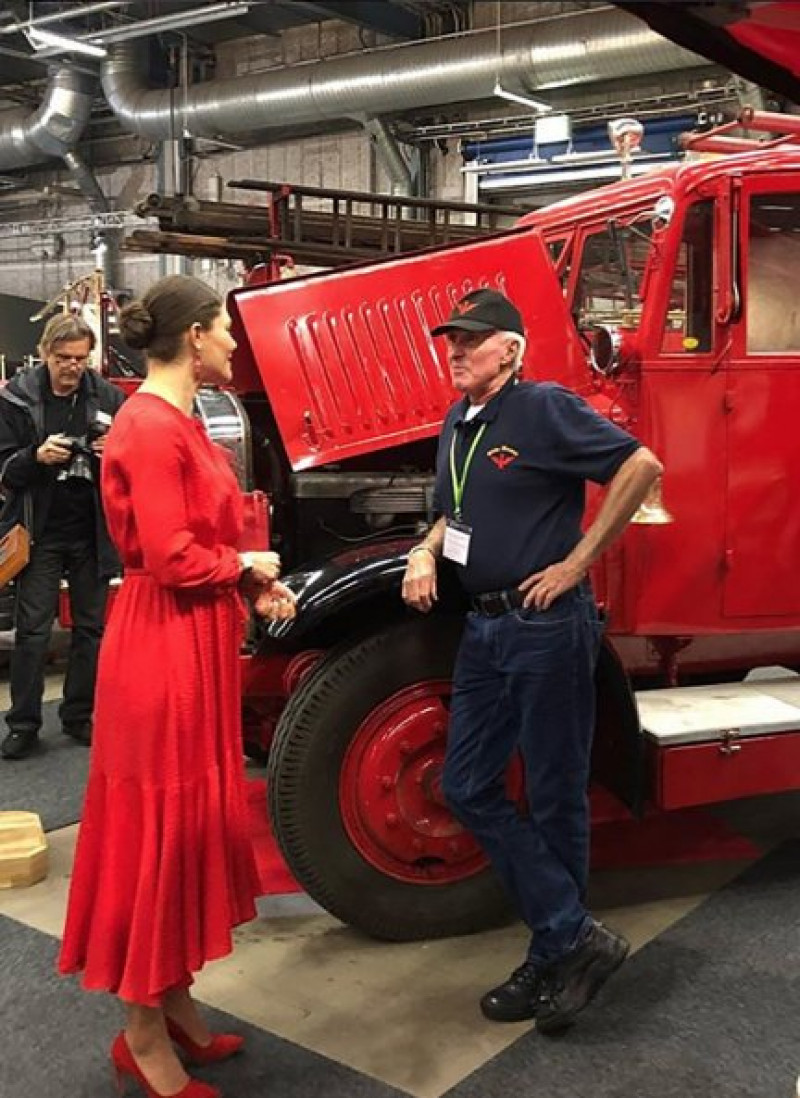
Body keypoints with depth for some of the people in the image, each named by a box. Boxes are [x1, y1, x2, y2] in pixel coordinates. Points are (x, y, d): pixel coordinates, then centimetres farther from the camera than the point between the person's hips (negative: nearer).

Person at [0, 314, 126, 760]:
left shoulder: (108, 396, -2)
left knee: (91, 626, 10)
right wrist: (36, 457, -22)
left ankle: (79, 715, 24)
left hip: (93, 532, 2)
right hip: (41, 533, -2)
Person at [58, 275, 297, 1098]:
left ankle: (175, 1005, 31)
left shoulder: (179, 422, 13)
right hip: (163, 649, -10)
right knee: (157, 826, 1)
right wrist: (248, 566, -7)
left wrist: (252, 587, 2)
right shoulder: (150, 427, -18)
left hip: (198, 644, 10)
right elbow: (171, 559, -23)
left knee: (193, 820, 17)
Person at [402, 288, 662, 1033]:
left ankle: (555, 954, 21)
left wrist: (576, 564, -16)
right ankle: (575, 937, 15)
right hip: (485, 627, 9)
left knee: (553, 797, 4)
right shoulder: (457, 426, 12)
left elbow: (641, 467, -17)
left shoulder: (544, 407, -12)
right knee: (467, 789, 7)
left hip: (546, 627, -8)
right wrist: (424, 553, 3)